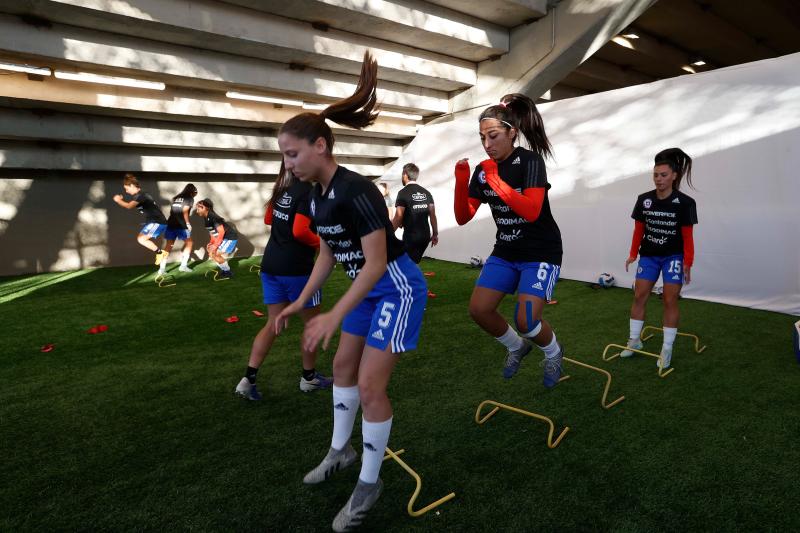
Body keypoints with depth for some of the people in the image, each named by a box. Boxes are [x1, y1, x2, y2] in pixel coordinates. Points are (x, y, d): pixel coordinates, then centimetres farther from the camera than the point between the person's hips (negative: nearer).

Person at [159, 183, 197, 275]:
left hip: (171, 224, 6)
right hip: (181, 225, -5)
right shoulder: (190, 198, 2)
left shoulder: (175, 198, 20)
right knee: (188, 243, 12)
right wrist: (188, 223, -4)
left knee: (168, 246, 7)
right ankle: (183, 265, 7)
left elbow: (172, 211, 14)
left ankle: (162, 268, 1)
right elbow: (185, 211, -10)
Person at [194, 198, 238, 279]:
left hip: (230, 237, -10)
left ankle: (228, 272, 0)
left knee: (216, 254, -15)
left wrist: (215, 245, -25)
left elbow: (221, 232, -26)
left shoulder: (213, 217, -22)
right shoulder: (206, 219, 6)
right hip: (223, 238, 10)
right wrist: (211, 242, 2)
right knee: (211, 253, 9)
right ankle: (224, 270, 20)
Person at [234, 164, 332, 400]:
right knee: (312, 323, 11)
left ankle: (248, 379, 7)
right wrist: (320, 243, -7)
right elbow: (300, 231, -22)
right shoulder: (308, 191, -14)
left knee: (273, 324, 13)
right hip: (296, 267, -7)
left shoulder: (281, 187, 10)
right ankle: (309, 377, 24)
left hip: (270, 264, 8)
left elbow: (268, 219, 23)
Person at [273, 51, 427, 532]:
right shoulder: (318, 196, 2)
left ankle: (370, 484, 15)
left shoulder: (356, 191, -26)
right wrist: (302, 301, 11)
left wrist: (334, 316, -27)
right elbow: (328, 252, 12)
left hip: (397, 288, -9)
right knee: (343, 367, 17)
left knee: (371, 386, -7)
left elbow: (376, 261, -27)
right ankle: (341, 451, 39)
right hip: (368, 287, 10)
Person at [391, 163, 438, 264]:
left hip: (410, 236, -6)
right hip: (425, 236, 6)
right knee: (414, 263, 18)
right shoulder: (426, 193, 9)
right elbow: (433, 215, 9)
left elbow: (399, 217, -15)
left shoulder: (403, 193, -9)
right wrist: (435, 234, 16)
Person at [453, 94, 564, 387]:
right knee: (478, 309, -4)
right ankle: (517, 347, 24)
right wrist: (461, 181, -17)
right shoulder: (482, 170, -1)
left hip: (541, 253, -6)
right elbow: (463, 217, -3)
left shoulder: (530, 161, -16)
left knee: (526, 321, -16)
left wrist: (495, 180, -29)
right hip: (505, 252, 6)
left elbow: (531, 212, -29)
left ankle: (553, 352, 19)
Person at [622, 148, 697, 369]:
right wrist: (633, 254, 2)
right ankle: (634, 340, 17)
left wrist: (687, 263, -14)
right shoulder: (644, 200, -4)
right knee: (639, 296, 4)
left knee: (670, 301, -2)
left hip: (674, 257, -3)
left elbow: (687, 236, -11)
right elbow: (639, 230, 4)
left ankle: (667, 349, 8)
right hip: (649, 256, 4)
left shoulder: (684, 203, -13)